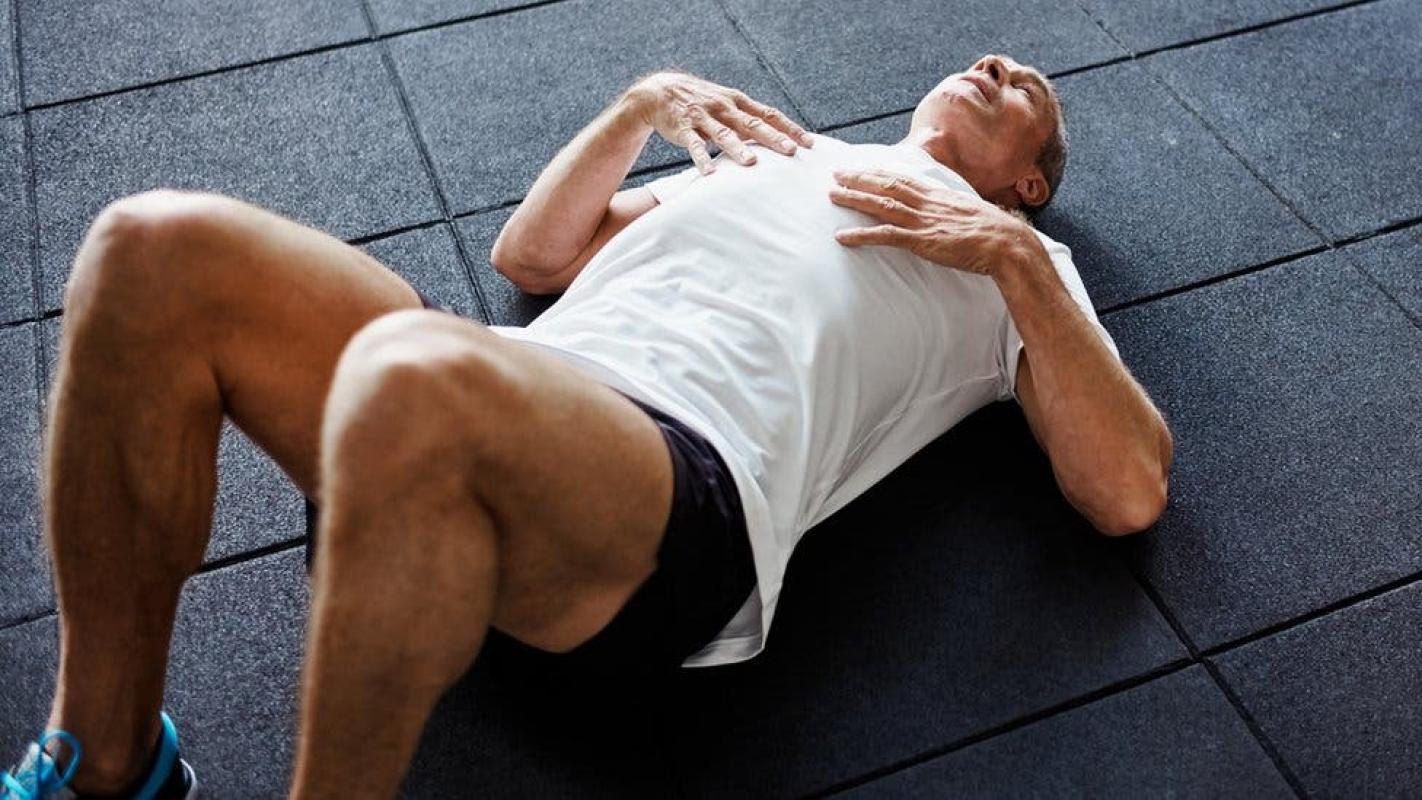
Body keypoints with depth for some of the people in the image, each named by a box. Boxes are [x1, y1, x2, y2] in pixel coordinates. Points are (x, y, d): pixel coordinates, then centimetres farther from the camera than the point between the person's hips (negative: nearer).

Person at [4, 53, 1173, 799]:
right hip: (516, 402, 6)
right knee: (158, 251, -17)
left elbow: (1131, 494, 7)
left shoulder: (1016, 264, 23)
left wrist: (1015, 253, 2)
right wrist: (643, 105, 22)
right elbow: (529, 255, 34)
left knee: (416, 382, -39)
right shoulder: (770, 147, 36)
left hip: (699, 478, -5)